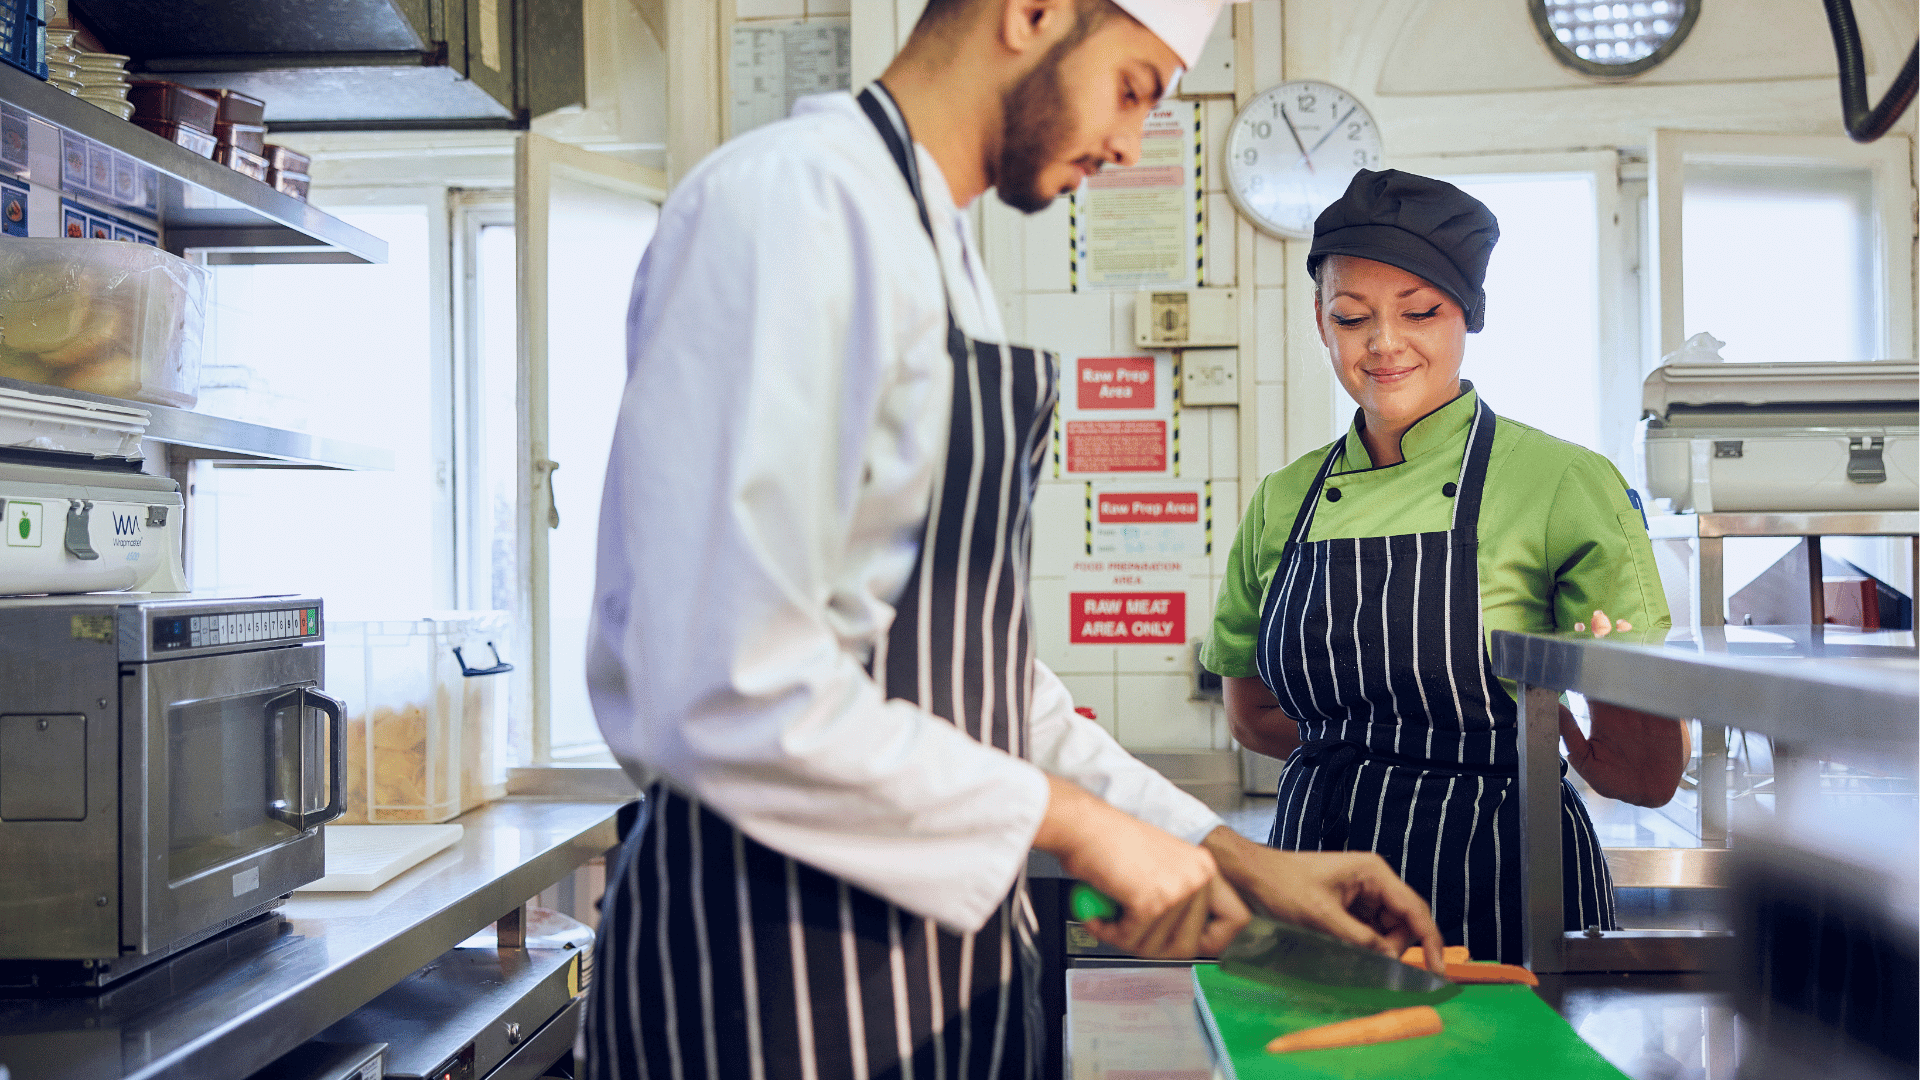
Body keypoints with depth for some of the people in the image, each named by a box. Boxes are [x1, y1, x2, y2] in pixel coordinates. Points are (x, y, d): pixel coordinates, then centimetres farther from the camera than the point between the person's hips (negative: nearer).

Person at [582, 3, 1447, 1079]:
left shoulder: (943, 253, 14)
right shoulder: (796, 201, -17)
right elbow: (730, 695, -27)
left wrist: (1232, 857, 12)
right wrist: (1076, 820, -16)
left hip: (943, 929, 9)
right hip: (773, 960, -9)